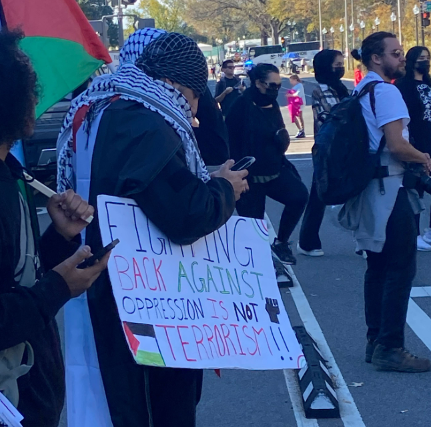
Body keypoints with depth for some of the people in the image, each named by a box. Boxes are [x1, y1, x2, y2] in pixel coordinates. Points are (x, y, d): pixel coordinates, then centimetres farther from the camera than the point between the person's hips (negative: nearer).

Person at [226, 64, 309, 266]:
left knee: (299, 195, -19)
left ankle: (281, 242, -1)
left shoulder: (272, 104, 9)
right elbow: (231, 142, -15)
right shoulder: (241, 106, -13)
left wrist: (283, 139, 1)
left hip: (274, 170, 6)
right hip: (250, 175, -6)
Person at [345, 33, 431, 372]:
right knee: (401, 269, -6)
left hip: (370, 188, 10)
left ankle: (376, 343, 19)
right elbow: (397, 146, -22)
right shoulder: (386, 92, -14)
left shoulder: (361, 92, 15)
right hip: (389, 189, -10)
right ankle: (390, 348, -6)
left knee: (379, 266, 14)